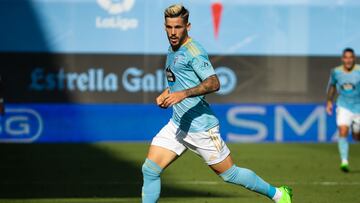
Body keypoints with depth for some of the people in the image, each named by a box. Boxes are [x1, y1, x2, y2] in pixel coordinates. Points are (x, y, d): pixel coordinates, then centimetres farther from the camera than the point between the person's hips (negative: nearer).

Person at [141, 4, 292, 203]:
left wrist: (183, 94, -39)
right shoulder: (172, 49, 12)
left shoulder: (193, 51, -16)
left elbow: (213, 83, -29)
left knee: (229, 174, 4)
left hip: (200, 127, -8)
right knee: (149, 170, -3)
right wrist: (166, 93, 11)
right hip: (177, 125, 8)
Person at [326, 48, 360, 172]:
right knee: (343, 132, -19)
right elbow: (332, 85, 15)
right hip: (343, 107, 0)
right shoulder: (336, 72, -4)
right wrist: (329, 101, 14)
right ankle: (344, 161, -15)